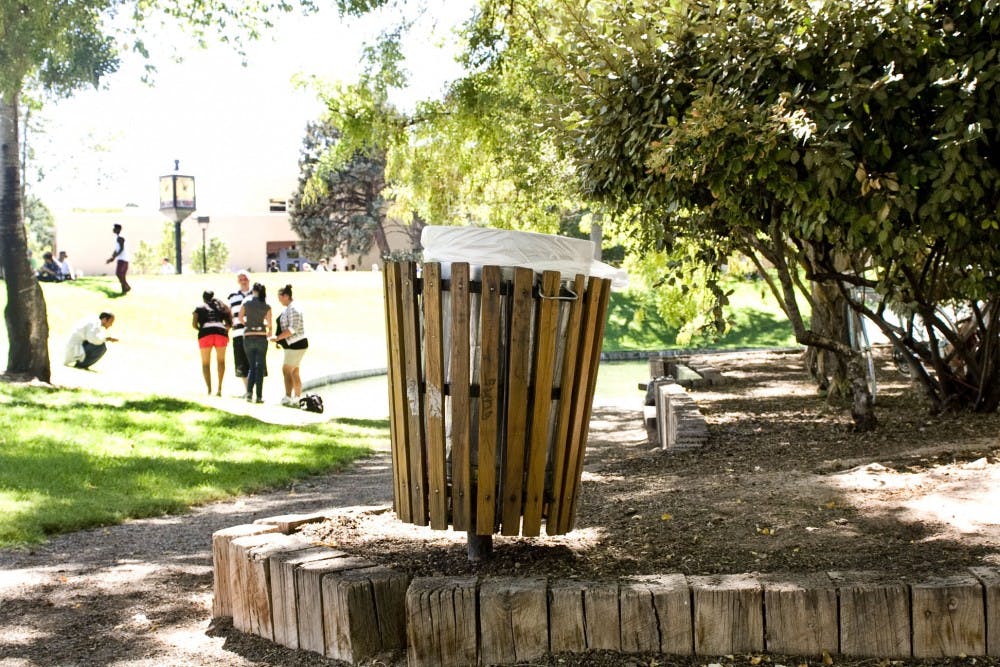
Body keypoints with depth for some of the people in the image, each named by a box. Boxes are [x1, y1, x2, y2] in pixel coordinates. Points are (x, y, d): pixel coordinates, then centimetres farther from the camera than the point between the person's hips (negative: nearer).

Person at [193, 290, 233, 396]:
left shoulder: (199, 307, 19)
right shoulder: (220, 307, 25)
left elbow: (194, 323, 6)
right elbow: (229, 324, 14)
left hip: (205, 334, -1)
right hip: (221, 333, 1)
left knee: (205, 363, 11)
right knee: (221, 360, 18)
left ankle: (209, 390, -1)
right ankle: (219, 388, 3)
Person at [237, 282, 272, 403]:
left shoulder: (246, 303, -2)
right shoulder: (266, 306, -2)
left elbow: (240, 318, 0)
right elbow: (269, 324, 0)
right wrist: (269, 330, 22)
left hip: (248, 337, 1)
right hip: (261, 337, -1)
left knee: (252, 366, 14)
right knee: (260, 367, 6)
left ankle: (249, 391, -4)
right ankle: (259, 396, 1)